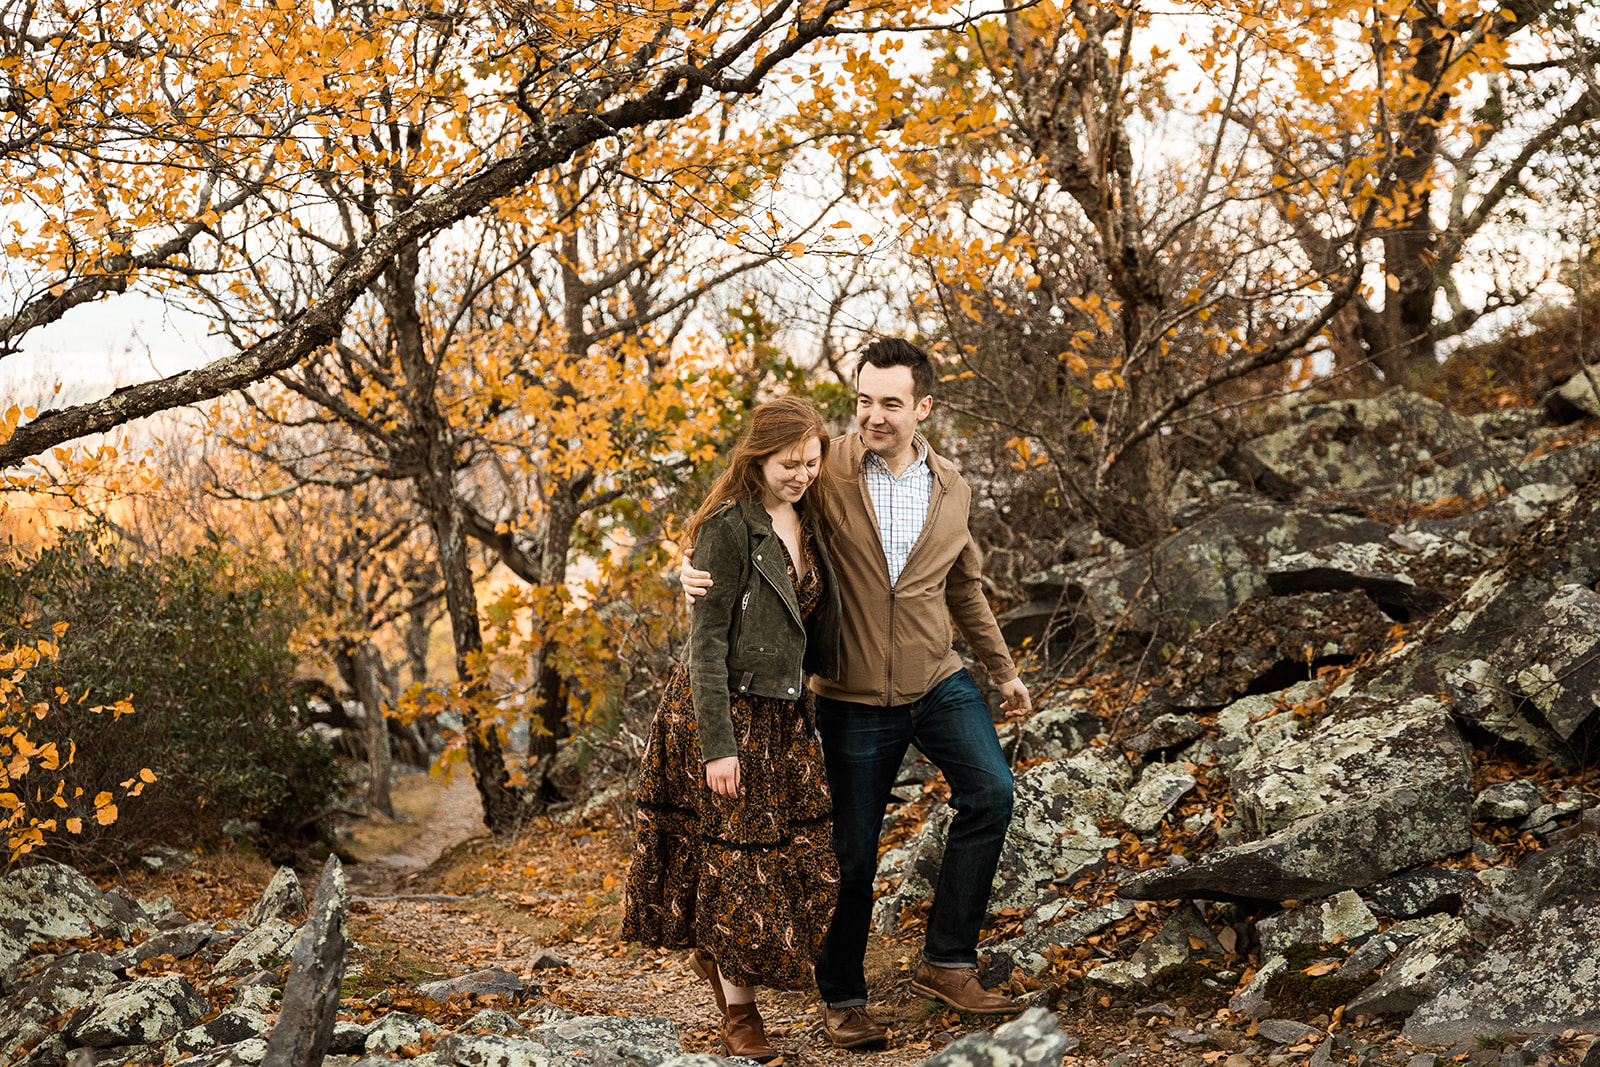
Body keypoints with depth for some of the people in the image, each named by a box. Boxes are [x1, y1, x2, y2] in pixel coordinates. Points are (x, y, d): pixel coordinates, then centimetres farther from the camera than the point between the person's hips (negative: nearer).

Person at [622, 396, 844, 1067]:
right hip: (727, 709, -7)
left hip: (784, 710, 7)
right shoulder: (728, 528, -15)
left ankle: (712, 950, 27)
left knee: (803, 858, 5)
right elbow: (707, 641, -16)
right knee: (738, 861, 0)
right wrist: (717, 745, -19)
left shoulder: (809, 521, 7)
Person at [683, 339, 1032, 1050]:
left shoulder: (951, 490, 3)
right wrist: (694, 566, -27)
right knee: (853, 852, 4)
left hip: (939, 682, 3)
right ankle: (842, 1000, 23)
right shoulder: (826, 471, -10)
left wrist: (1003, 669, 23)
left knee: (991, 791, -19)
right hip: (854, 698, -3)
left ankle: (947, 963, -6)